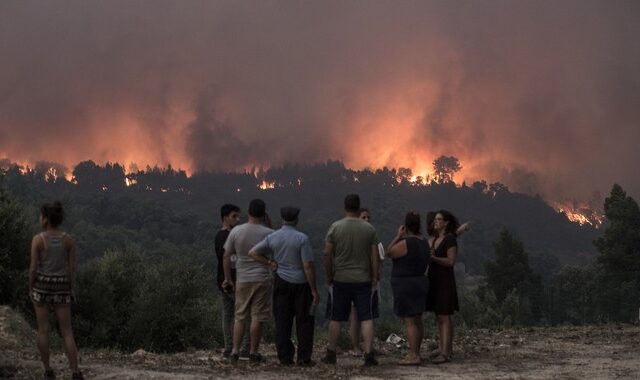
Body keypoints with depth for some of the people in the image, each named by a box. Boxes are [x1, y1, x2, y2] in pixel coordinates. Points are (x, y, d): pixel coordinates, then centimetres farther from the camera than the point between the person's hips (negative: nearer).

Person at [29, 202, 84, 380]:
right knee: (67, 332, 5)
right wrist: (71, 290, 8)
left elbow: (33, 268, -11)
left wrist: (30, 289, 3)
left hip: (42, 286, -1)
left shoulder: (38, 239, -13)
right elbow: (72, 267, -2)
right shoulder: (68, 239, -5)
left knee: (43, 330, 12)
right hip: (61, 288, 1)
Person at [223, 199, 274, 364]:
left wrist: (228, 279, 13)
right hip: (262, 279, -2)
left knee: (240, 317, 10)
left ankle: (235, 351, 6)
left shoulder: (236, 231, -1)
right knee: (257, 318, 3)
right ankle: (253, 352, 7)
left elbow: (226, 256, 4)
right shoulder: (269, 233, -7)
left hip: (242, 280, 3)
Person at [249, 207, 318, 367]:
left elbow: (253, 252, 4)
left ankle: (285, 357, 6)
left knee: (282, 322, 6)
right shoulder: (302, 238, -12)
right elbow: (308, 265, -14)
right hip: (301, 283, -3)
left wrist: (270, 263, 4)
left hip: (281, 282, 3)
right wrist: (314, 290, -9)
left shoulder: (272, 238, 1)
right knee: (304, 321, 4)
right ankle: (304, 357, 3)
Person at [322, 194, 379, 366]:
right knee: (366, 318, 3)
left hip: (340, 280, 0)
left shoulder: (335, 227, -3)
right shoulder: (369, 229, 0)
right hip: (363, 280, 0)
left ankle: (331, 354, 14)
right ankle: (369, 354, -3)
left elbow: (327, 254, -4)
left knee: (335, 318, 8)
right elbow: (374, 256, -1)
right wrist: (375, 278, 6)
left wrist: (329, 276, 6)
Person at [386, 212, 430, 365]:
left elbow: (389, 253, -7)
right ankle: (416, 353, 20)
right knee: (417, 320, 13)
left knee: (410, 321, -9)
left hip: (406, 285, -9)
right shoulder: (423, 242, 9)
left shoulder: (405, 243, -19)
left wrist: (398, 236, -3)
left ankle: (413, 356, -11)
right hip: (420, 282, 9)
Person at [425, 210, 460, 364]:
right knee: (438, 317, 11)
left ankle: (446, 353, -12)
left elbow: (451, 261, -16)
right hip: (434, 279, 9)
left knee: (444, 317, -11)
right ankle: (441, 348, 17)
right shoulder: (434, 239, 16)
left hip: (445, 280, -9)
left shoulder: (450, 239, -10)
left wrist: (434, 258, -24)